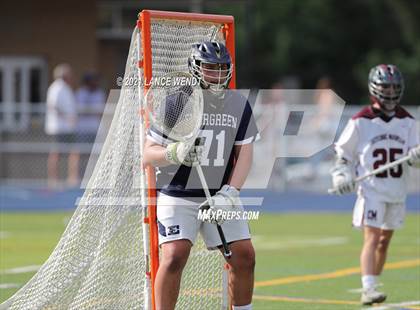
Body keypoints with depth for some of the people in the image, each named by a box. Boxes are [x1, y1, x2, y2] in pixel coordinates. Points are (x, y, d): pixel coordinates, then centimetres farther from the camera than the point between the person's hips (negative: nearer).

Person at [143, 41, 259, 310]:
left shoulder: (240, 105, 3)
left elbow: (244, 154, 3)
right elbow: (148, 154, -8)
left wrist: (229, 193, -10)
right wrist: (174, 153, -30)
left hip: (222, 195, 4)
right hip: (178, 195, -4)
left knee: (244, 257, -1)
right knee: (175, 257, -19)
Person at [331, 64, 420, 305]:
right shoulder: (361, 121, -5)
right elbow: (343, 152, 4)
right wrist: (341, 175, -10)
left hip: (397, 191, 5)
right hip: (371, 189, -5)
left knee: (385, 240, 12)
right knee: (372, 238, -15)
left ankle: (373, 284, 25)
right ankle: (368, 290, -21)